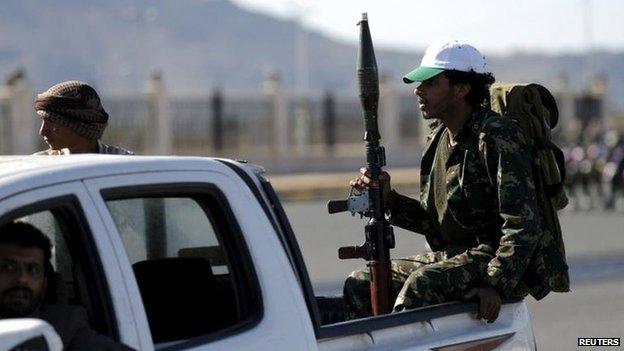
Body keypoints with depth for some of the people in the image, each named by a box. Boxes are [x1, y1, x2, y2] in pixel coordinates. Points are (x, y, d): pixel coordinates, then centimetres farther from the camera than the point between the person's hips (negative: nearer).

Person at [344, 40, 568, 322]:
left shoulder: (497, 136, -15)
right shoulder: (439, 140, 13)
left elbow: (523, 224, -21)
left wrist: (497, 284, -30)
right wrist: (388, 199, 2)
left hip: (497, 259, -9)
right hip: (450, 256, 9)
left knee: (421, 285, -34)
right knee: (359, 284, -2)